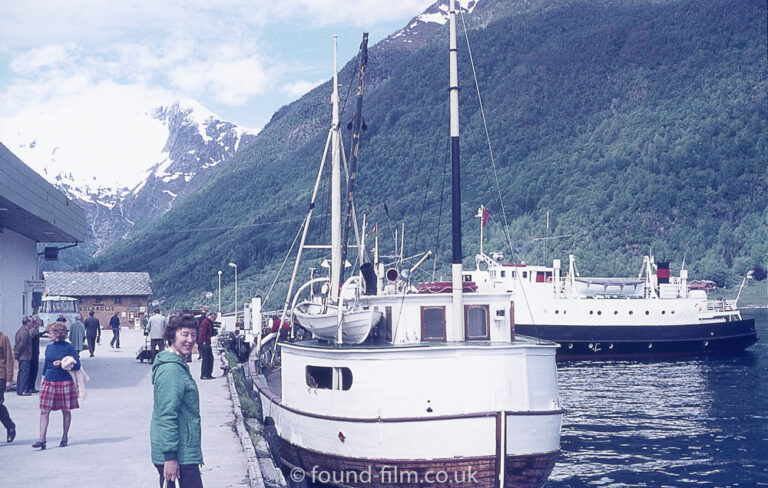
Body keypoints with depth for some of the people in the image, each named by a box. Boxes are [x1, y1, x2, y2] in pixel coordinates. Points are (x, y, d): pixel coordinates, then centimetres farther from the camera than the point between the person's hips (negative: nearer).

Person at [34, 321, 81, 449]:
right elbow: (46, 365, 19)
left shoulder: (69, 347, -6)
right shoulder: (49, 348, 10)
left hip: (65, 382, -4)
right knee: (44, 411, -4)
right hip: (49, 382, 4)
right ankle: (42, 440, -4)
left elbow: (77, 365, -7)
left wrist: (62, 364, -19)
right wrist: (43, 380, 16)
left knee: (66, 411, 6)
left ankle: (65, 437, 21)